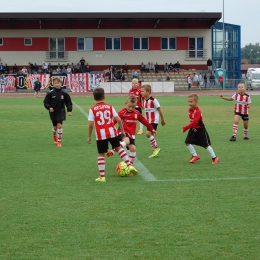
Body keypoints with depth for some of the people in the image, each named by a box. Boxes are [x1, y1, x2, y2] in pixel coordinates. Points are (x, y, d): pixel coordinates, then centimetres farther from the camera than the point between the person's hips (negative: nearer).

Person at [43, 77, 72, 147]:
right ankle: (54, 136, 42)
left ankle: (59, 141, -5)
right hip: (53, 112, 1)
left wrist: (69, 110, -5)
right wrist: (49, 107, -18)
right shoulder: (50, 93, -9)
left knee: (59, 125, -12)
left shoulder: (64, 93, -5)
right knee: (55, 126, 11)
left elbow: (68, 102, 4)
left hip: (61, 112, 0)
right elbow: (45, 102, -1)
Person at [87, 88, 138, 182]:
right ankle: (129, 165, 16)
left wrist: (89, 136, 3)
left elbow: (91, 124, -7)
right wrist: (122, 131, 12)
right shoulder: (110, 107, 4)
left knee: (101, 154, 7)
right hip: (112, 132, 2)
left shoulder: (92, 109, -3)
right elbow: (118, 120, 1)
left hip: (101, 134, -2)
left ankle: (102, 176, 6)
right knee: (118, 147, 23)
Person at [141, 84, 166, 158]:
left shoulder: (153, 100, -16)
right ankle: (155, 152, 16)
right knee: (151, 135, 9)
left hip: (154, 120, -8)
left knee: (148, 133, -18)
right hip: (148, 121, 8)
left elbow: (160, 109, -11)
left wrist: (162, 120, -5)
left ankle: (156, 148, -4)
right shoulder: (144, 100, 7)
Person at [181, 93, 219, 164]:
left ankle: (214, 158, 15)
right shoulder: (190, 110, 1)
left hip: (200, 130, -7)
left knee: (206, 145, 0)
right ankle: (195, 156, 11)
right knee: (187, 142, -4)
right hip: (193, 129, 7)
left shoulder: (197, 111, -26)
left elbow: (194, 122, -33)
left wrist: (185, 128, -34)